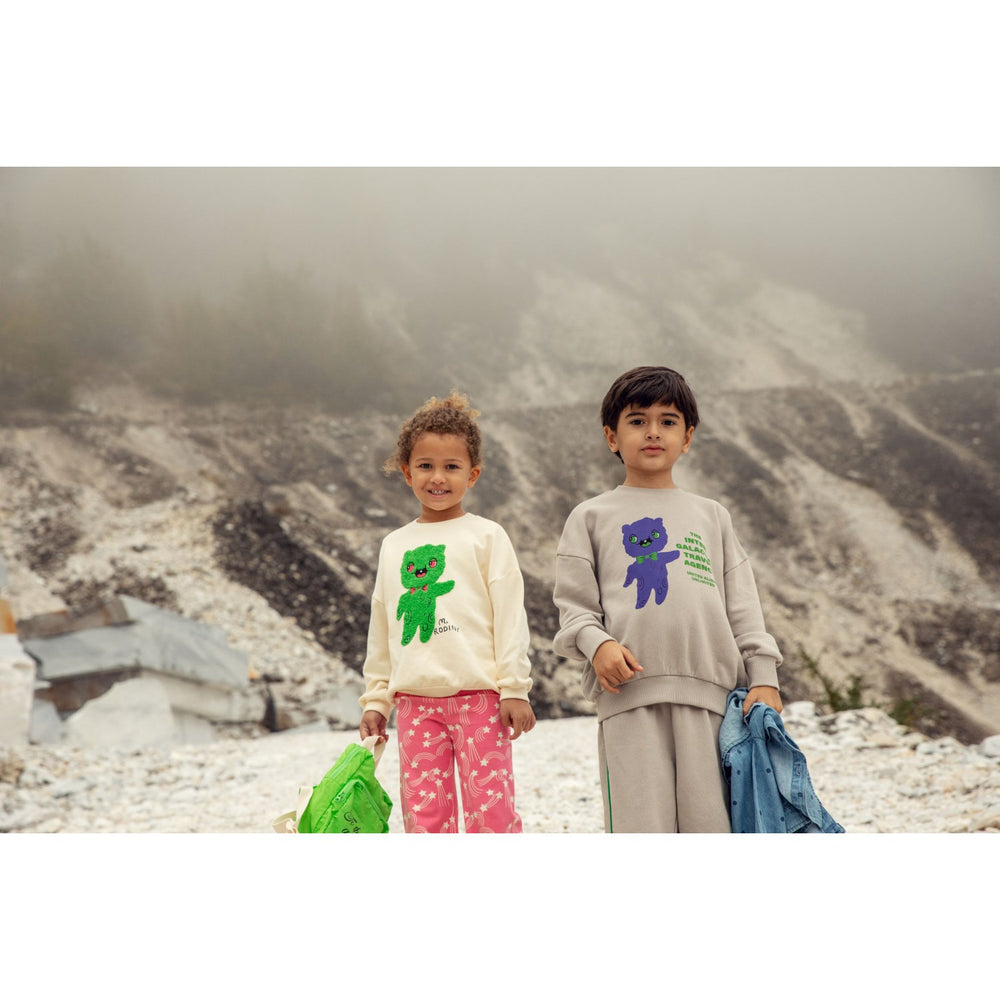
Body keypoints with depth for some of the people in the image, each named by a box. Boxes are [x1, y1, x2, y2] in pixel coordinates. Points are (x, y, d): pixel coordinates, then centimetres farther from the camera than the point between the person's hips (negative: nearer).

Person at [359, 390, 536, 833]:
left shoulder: (486, 536, 3)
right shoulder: (394, 545, 14)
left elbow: (510, 615, 0)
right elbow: (381, 630, 19)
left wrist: (514, 688, -5)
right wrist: (376, 701, 17)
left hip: (478, 696, -4)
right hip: (416, 701, 4)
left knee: (491, 809, -8)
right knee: (423, 813, 2)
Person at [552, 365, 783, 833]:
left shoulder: (711, 516, 20)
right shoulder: (592, 517, 13)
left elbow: (742, 606, 16)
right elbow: (574, 605, 8)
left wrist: (762, 679, 6)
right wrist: (596, 643, -12)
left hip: (707, 691, 2)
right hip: (629, 692, -2)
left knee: (709, 824, 0)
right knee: (641, 829, -6)